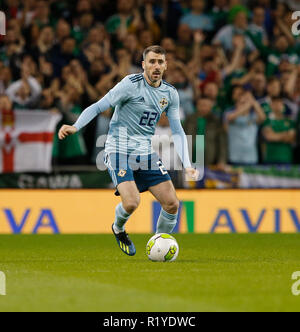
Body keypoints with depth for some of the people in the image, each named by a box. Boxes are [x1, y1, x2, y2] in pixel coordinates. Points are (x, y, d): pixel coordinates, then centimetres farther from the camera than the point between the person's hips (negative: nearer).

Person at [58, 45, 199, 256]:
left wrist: (187, 165, 2)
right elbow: (99, 107, -12)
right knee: (131, 202, -23)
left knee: (172, 204, -5)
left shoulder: (170, 94, 6)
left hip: (147, 154, 6)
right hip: (120, 151, -6)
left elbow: (177, 131, 11)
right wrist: (75, 127, -26)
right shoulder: (131, 84, -12)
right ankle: (118, 229, 12)